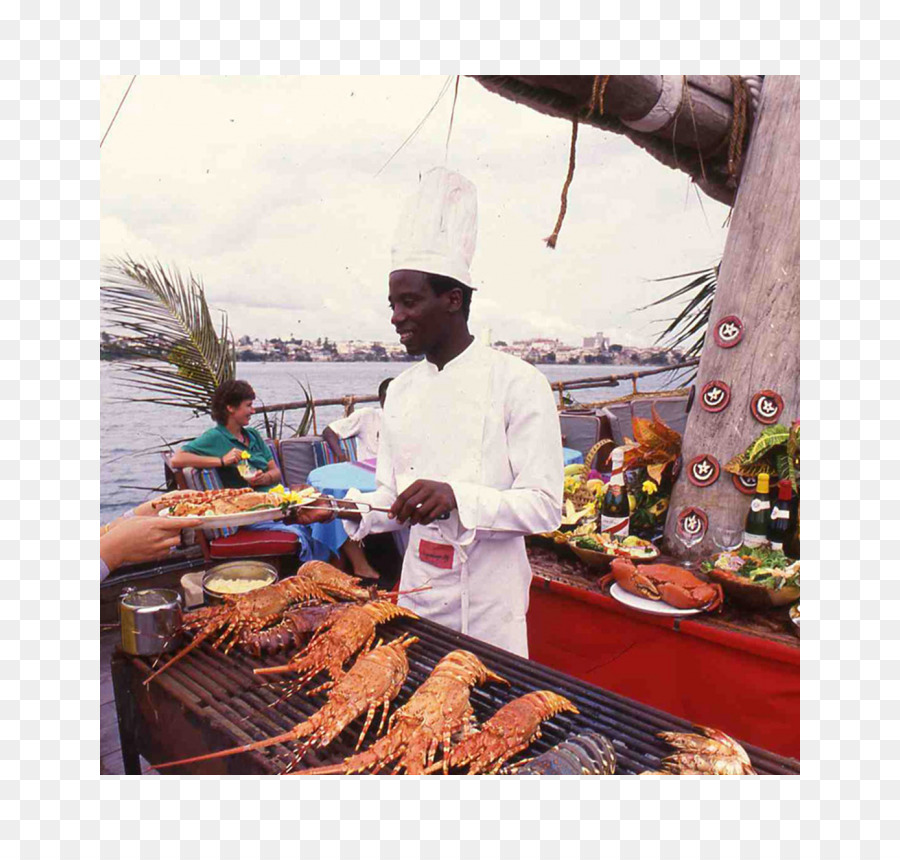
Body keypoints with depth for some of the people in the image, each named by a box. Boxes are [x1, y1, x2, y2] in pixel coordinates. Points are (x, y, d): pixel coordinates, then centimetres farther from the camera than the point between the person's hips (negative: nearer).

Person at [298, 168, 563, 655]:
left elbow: (544, 505, -17)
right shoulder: (402, 390, 6)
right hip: (418, 592, 5)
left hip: (488, 602, -5)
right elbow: (393, 496, 11)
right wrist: (351, 509, -9)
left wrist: (456, 498, -31)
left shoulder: (516, 382, -13)